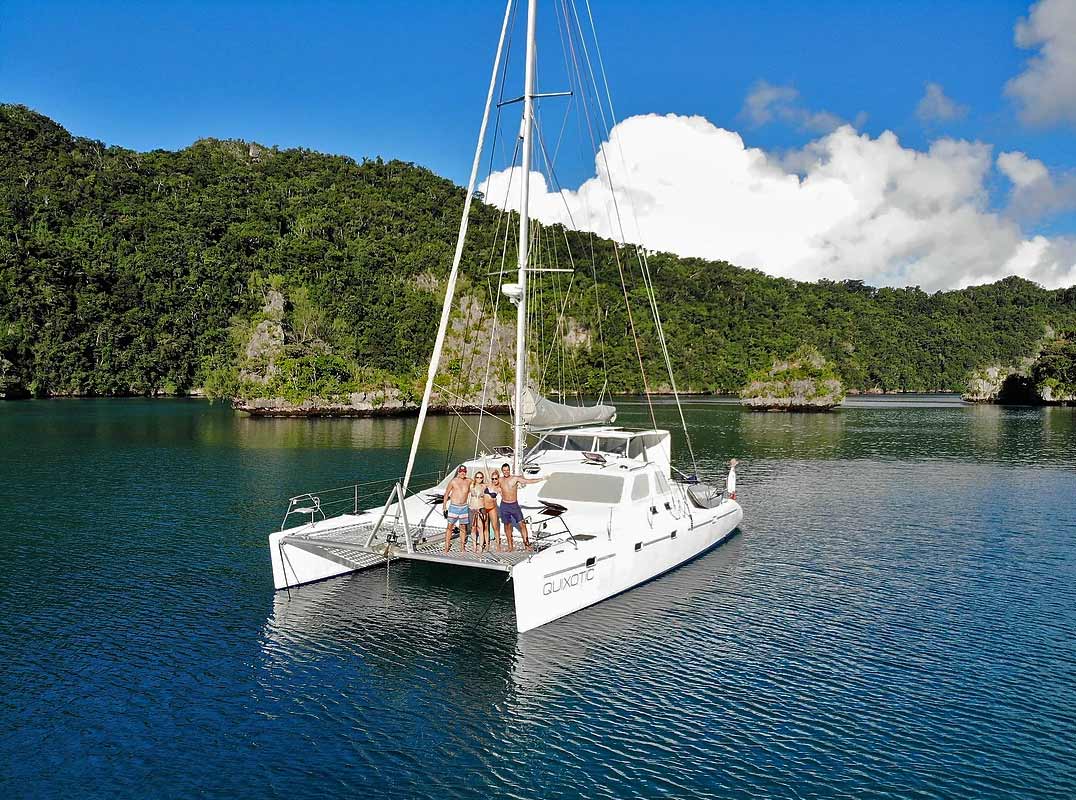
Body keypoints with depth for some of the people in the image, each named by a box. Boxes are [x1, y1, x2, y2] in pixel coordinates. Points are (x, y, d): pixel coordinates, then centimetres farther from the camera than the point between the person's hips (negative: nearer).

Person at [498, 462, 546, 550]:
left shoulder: (515, 478, -6)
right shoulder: (500, 480, 1)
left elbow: (528, 481, -11)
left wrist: (542, 479, -16)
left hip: (514, 505, -2)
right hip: (504, 505, 2)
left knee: (522, 524, -8)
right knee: (507, 525, 8)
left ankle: (526, 544, -3)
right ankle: (510, 546, 18)